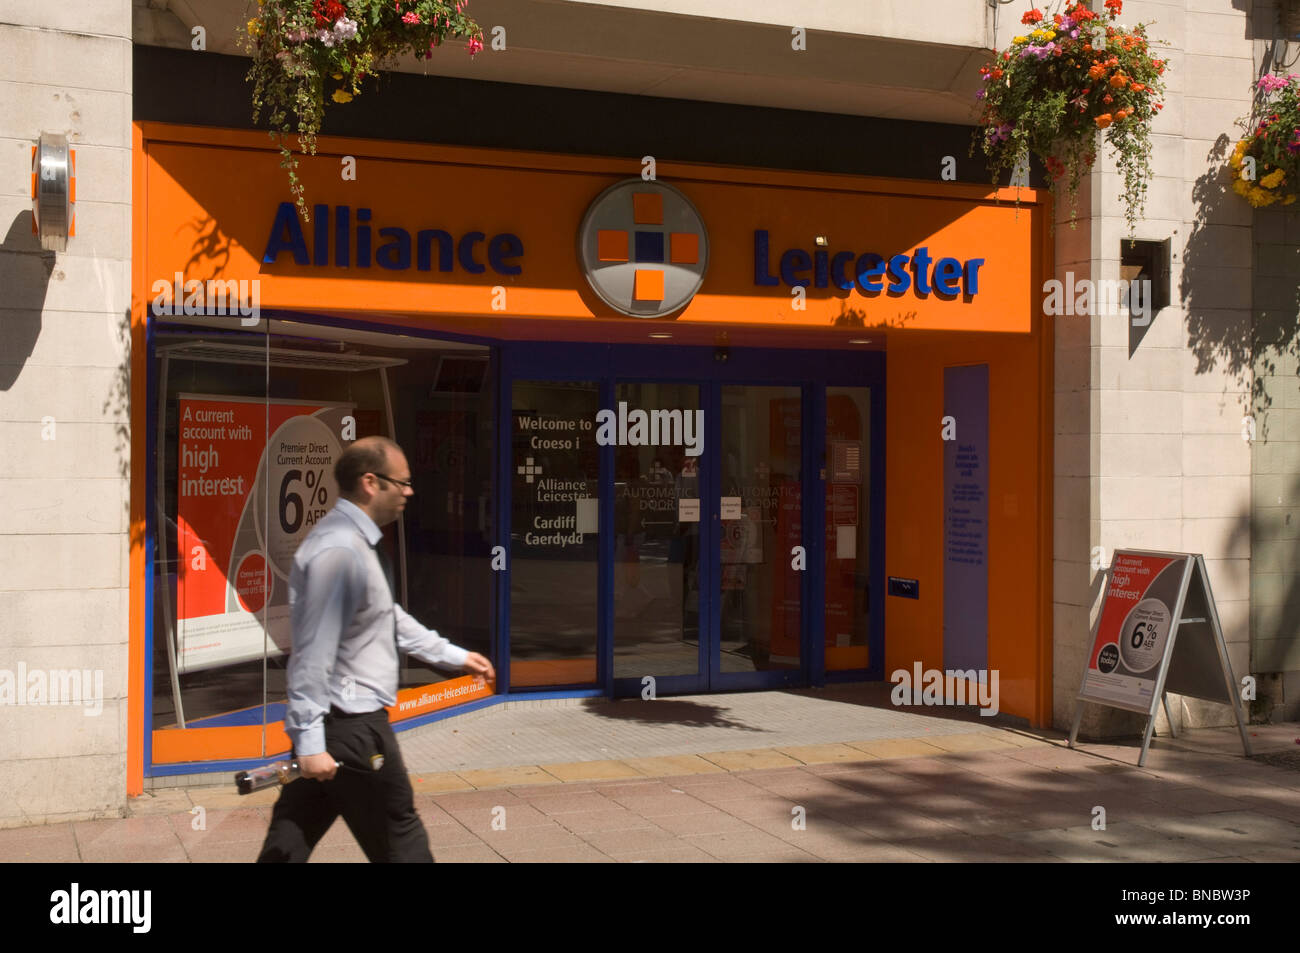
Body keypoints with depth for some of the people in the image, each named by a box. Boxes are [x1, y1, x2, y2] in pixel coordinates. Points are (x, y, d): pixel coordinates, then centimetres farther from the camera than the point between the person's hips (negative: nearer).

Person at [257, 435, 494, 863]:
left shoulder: (361, 544, 13)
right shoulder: (338, 551, -21)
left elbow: (390, 618, 25)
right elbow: (314, 652, -24)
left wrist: (454, 655, 29)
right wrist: (310, 740, -24)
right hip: (349, 727, -10)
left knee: (289, 841, 13)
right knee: (401, 842, 5)